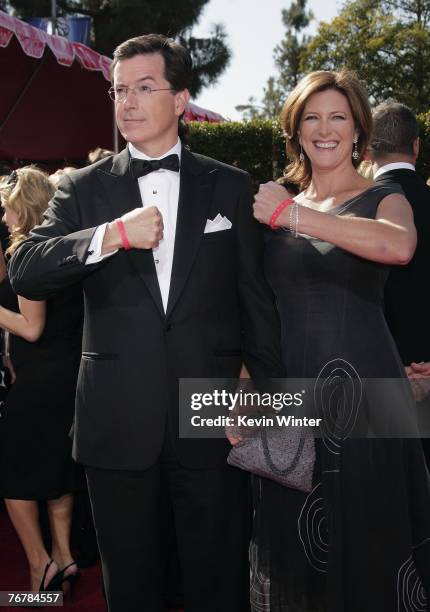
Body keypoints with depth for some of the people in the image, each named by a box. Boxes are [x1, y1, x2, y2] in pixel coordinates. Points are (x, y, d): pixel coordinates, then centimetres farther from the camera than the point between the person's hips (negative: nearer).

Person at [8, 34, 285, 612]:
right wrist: (112, 234, -20)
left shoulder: (230, 186, 6)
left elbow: (257, 298, 7)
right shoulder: (83, 189, 6)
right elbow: (25, 273, -7)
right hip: (118, 426, 1)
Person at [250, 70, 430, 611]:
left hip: (363, 389, -3)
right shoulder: (276, 209, 12)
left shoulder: (384, 198, 1)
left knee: (367, 538, 6)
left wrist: (293, 215, -22)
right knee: (296, 544, 12)